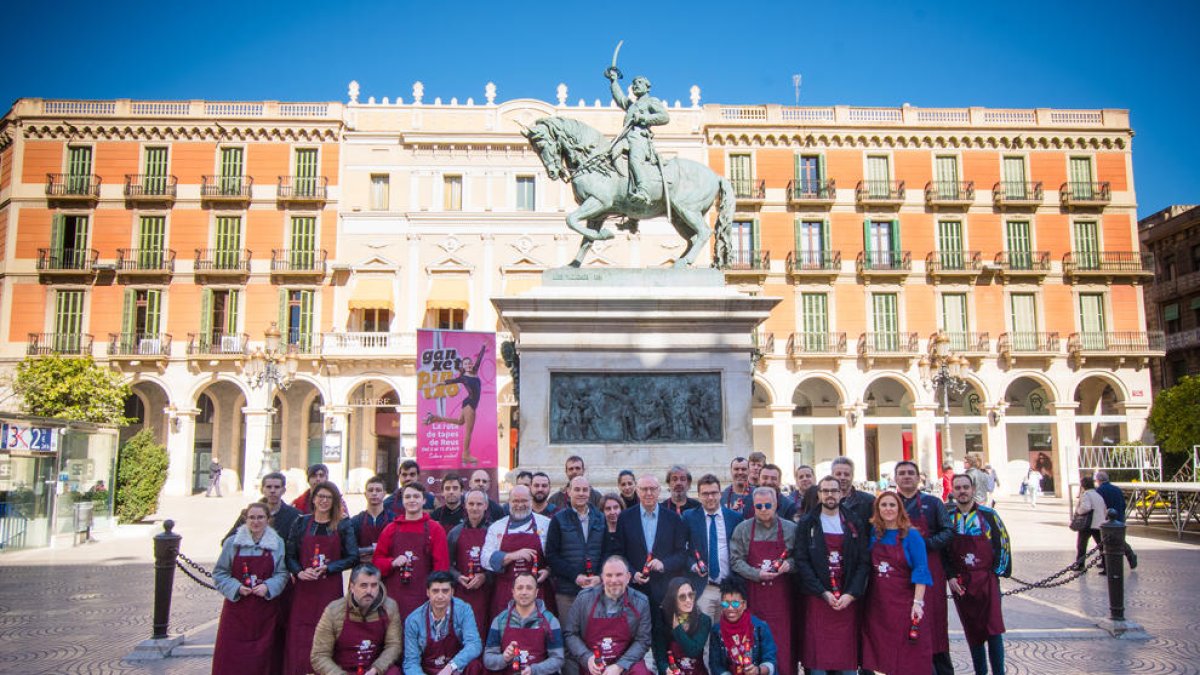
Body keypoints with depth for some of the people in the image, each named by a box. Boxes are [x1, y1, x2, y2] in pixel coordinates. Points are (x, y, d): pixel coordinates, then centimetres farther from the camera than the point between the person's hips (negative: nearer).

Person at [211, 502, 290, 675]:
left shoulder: (277, 543, 2)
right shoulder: (232, 542, 0)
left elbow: (282, 574, 2)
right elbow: (219, 573, 2)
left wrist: (268, 587, -15)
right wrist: (237, 587, -12)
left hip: (266, 609, 1)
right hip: (237, 606, 0)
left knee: (263, 654, 5)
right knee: (233, 654, -2)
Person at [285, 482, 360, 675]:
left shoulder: (343, 525, 3)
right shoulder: (301, 522, 7)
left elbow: (352, 557, 1)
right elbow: (290, 556, 7)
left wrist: (327, 568, -9)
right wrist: (299, 572, -11)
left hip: (331, 588, -1)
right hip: (304, 587, 1)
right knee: (299, 636, -2)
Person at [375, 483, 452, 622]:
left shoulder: (435, 529, 4)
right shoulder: (391, 528, 11)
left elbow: (441, 565, 1)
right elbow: (377, 560, 13)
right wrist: (393, 562, -7)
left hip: (423, 597, -2)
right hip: (393, 597, 2)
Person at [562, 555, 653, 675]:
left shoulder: (640, 602, -1)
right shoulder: (584, 598, -1)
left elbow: (642, 640, -3)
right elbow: (569, 634, 3)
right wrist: (587, 658, -12)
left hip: (625, 664, 0)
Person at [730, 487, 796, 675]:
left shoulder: (790, 529, 6)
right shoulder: (743, 529, 4)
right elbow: (735, 560, 0)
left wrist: (789, 564, -9)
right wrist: (757, 574, -12)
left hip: (781, 596, 1)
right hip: (753, 596, 0)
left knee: (782, 641, -2)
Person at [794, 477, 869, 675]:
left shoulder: (855, 523, 9)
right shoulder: (807, 524, 5)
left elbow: (864, 562, 4)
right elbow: (801, 562, -2)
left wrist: (851, 594, -8)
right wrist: (823, 593, -10)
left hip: (848, 598, 1)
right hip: (817, 598, -1)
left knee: (848, 659, 0)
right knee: (818, 659, -3)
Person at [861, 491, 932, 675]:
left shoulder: (911, 535, -5)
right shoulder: (873, 533, 6)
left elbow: (921, 569, -8)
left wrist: (918, 601, -15)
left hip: (904, 601, -4)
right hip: (877, 602, 4)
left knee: (909, 656, -2)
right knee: (884, 652, 8)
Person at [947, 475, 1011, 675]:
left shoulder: (988, 515, -2)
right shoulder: (947, 517, 3)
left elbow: (1002, 542, 3)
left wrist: (998, 570, -1)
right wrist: (950, 576, -2)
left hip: (987, 580, -2)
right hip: (959, 583, 2)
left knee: (993, 629, -5)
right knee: (972, 631, 9)